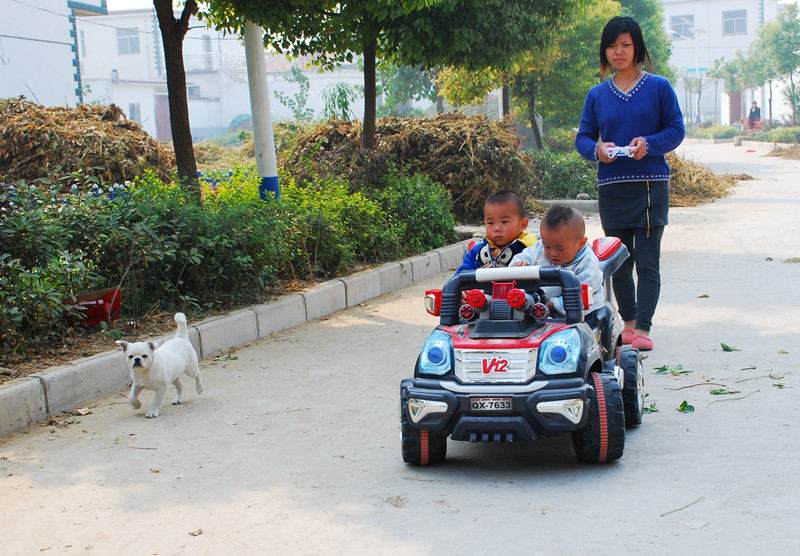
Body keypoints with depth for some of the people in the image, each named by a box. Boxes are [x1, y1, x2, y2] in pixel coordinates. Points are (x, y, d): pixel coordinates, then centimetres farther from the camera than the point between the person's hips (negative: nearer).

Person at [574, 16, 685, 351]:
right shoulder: (597, 95, 11)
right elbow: (583, 137, 9)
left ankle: (643, 328, -6)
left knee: (647, 262, -7)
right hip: (611, 188, 3)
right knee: (619, 263, 9)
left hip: (651, 186, -3)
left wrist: (649, 144, -17)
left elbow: (676, 130, 1)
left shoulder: (659, 88, 3)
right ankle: (628, 323, 22)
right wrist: (597, 149, -13)